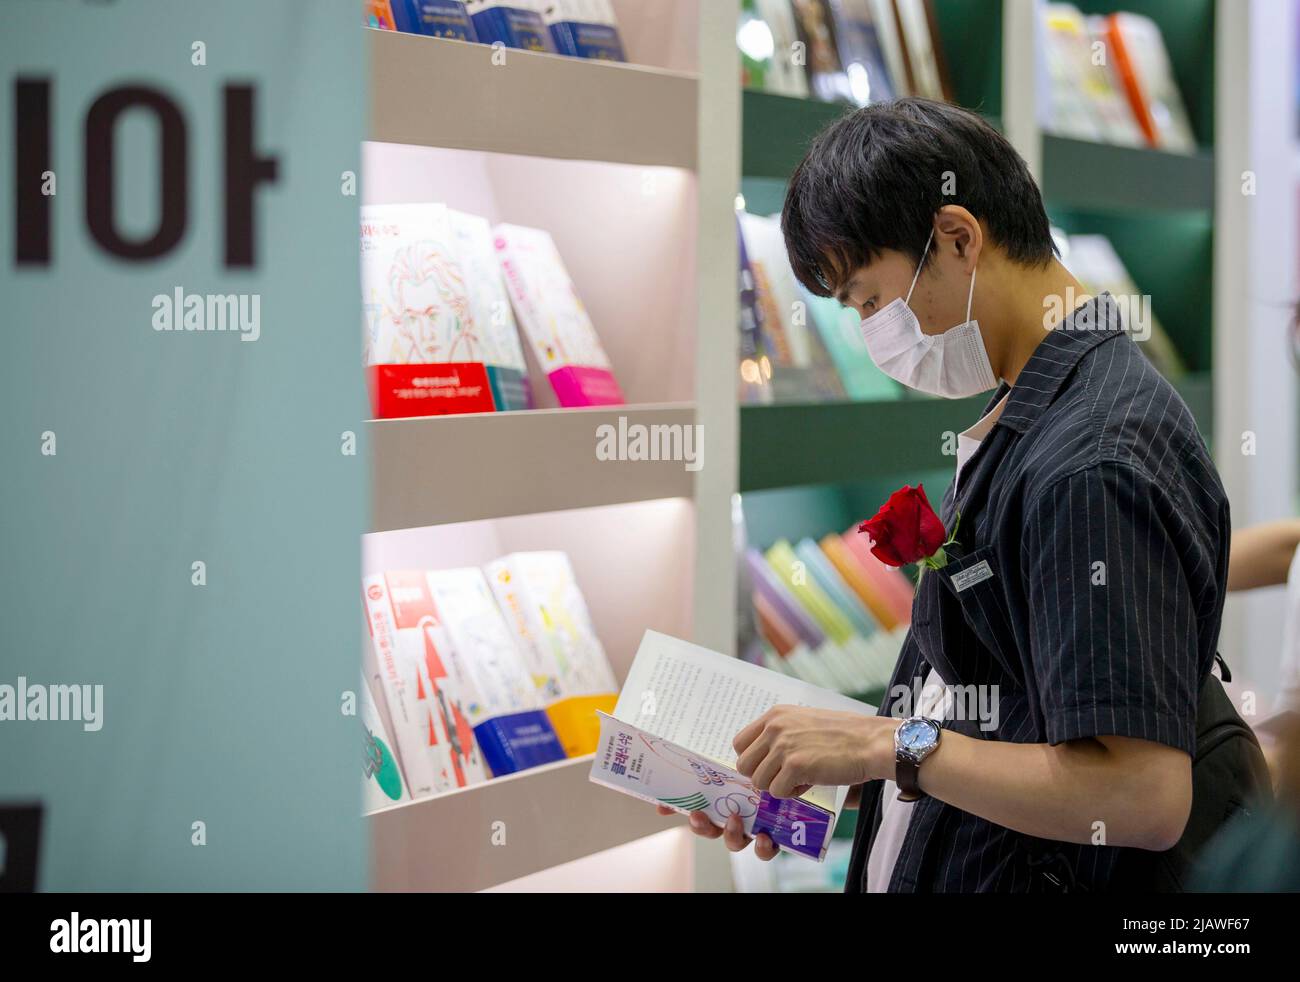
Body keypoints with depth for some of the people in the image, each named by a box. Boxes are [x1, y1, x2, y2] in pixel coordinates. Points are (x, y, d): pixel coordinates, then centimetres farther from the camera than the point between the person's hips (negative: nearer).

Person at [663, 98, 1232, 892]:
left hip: (1021, 875, -8)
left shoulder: (1094, 467, -21)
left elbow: (1144, 797, -27)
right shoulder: (1023, 425, 10)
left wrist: (891, 745, -20)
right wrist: (832, 768, 4)